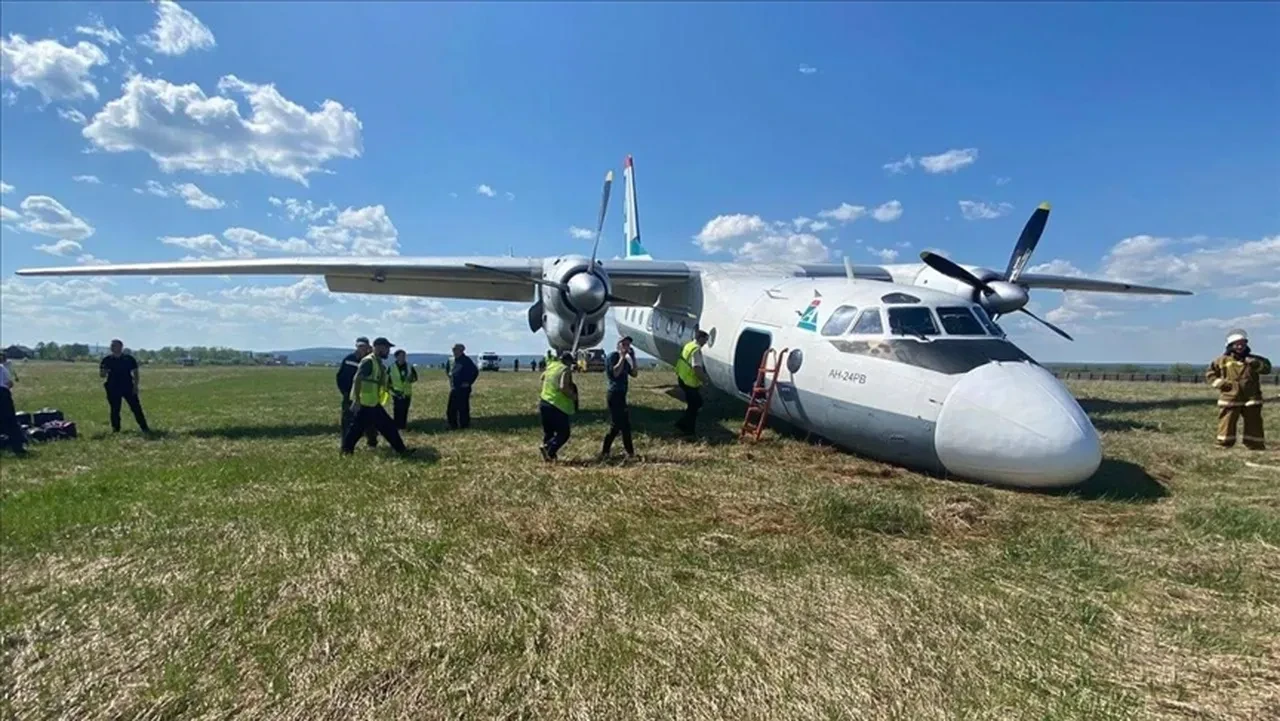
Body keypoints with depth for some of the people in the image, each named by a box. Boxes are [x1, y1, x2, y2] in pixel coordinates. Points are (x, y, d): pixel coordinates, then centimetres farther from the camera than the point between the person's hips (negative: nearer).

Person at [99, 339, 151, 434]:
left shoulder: (129, 359, 4)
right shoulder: (107, 360, 5)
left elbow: (135, 372, 6)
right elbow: (101, 375, 8)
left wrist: (135, 385, -3)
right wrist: (104, 372, -17)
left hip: (128, 387, -1)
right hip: (113, 389, 1)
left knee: (136, 407, -3)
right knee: (114, 409, 5)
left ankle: (144, 427, 0)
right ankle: (115, 429, 16)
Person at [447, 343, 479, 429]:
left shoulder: (466, 360, -10)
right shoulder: (452, 361, 14)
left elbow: (475, 371, -15)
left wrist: (468, 382, -15)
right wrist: (451, 381, 17)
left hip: (463, 389, -8)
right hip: (453, 389, 8)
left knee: (463, 408, -3)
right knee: (451, 409, 9)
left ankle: (464, 425, 5)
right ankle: (453, 425, 19)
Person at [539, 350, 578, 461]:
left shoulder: (551, 366, 13)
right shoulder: (565, 370, -9)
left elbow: (542, 377, 33)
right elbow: (563, 387, -24)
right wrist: (573, 396, -9)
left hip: (544, 402, 8)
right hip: (558, 406, -8)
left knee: (548, 431, 17)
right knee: (563, 433, -1)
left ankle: (547, 454, 14)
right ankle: (548, 448, -20)